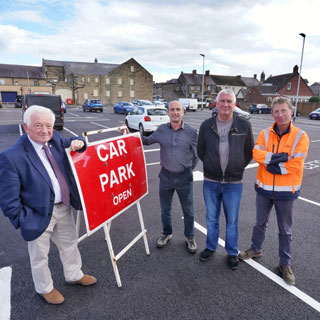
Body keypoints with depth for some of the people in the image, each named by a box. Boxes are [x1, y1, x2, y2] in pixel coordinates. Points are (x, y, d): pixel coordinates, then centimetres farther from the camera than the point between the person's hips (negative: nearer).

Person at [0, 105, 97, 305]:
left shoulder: (55, 139, -7)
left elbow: (72, 144, 12)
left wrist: (78, 142, -12)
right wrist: (23, 221, -13)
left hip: (64, 207, 6)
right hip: (39, 215, -6)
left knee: (70, 245, 26)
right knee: (40, 256, 20)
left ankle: (74, 275, 53)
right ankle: (45, 289, 48)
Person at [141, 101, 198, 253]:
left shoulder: (191, 132, -7)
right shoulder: (162, 129, -3)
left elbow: (195, 155, 3)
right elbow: (147, 140, 11)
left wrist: (188, 170, 5)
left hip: (184, 177, -1)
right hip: (166, 175, 2)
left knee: (188, 210, 12)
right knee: (165, 209, 16)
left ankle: (190, 237, 34)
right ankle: (166, 233, 40)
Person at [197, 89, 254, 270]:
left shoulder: (244, 125, -7)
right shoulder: (206, 125, -4)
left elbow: (249, 152, 5)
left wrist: (238, 167, 4)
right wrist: (213, 166, 8)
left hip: (234, 183, -1)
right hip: (211, 182, 1)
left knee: (232, 220, 12)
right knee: (211, 218, 16)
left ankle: (232, 252, 33)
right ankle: (211, 247, 38)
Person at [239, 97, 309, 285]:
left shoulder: (301, 136, -9)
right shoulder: (265, 134, -3)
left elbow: (297, 163, -19)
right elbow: (257, 154, -19)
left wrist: (273, 164, -17)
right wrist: (280, 157, -27)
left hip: (286, 191, -2)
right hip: (264, 188, 2)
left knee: (285, 230, 13)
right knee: (260, 222, 21)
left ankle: (285, 265, 30)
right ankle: (256, 249, 43)